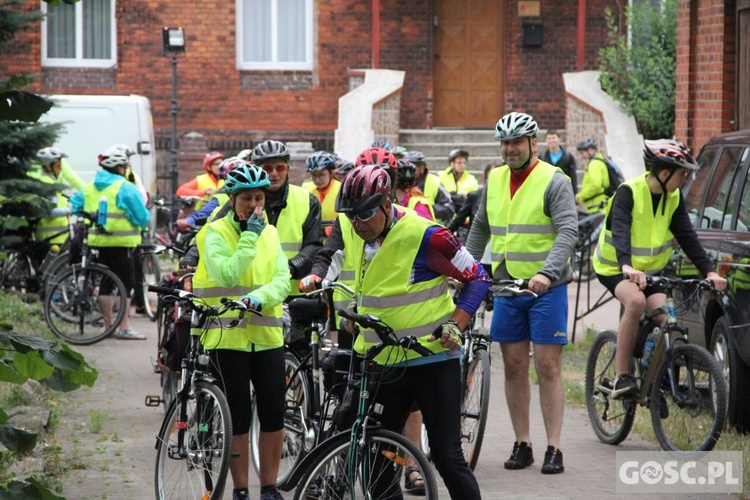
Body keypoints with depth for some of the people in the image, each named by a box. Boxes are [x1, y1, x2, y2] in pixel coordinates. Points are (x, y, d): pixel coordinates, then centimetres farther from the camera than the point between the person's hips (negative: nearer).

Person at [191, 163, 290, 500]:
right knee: (239, 418, 1)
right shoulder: (216, 233, -4)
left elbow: (283, 281, -1)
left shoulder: (270, 233, 10)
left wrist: (259, 297, -20)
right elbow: (227, 275, -20)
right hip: (228, 337, -4)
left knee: (274, 415, 3)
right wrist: (250, 236, -17)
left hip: (267, 336, 4)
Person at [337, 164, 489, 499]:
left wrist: (454, 324, -16)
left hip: (433, 361, -6)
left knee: (447, 457, -6)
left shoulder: (424, 236, -16)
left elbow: (477, 278, -7)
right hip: (381, 363, 6)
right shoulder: (358, 236, 5)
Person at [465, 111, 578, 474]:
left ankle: (553, 449, -2)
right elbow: (480, 229, 21)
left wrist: (547, 272, -31)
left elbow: (568, 232, -18)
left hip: (546, 288, -5)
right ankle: (521, 445, 12)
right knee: (514, 366, 6)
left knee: (548, 366, -5)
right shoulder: (495, 180, 10)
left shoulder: (554, 181, -8)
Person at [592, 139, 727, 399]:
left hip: (650, 270, 6)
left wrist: (708, 271, -19)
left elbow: (688, 237, -6)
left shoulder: (673, 197, -2)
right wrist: (627, 267, -51)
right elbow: (620, 232, -34)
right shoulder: (629, 192, -20)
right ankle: (622, 376, -27)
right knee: (636, 301, -34)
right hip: (615, 269, -6)